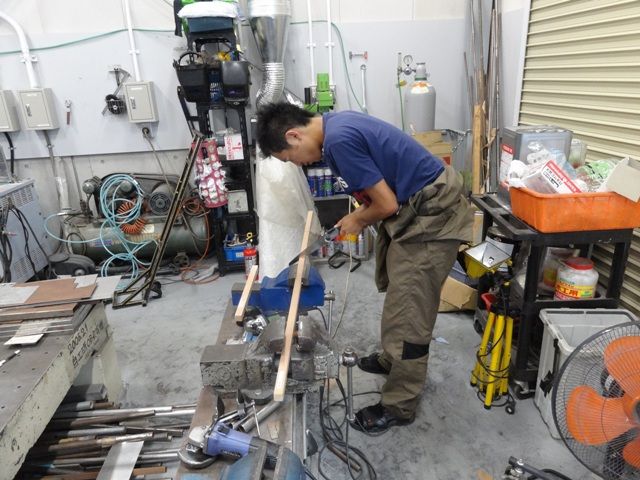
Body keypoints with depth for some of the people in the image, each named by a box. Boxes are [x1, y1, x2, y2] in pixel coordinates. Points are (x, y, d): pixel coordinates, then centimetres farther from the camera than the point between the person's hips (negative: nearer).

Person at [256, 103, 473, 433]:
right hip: (415, 208, 10)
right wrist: (357, 218, 6)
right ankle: (393, 359, 45)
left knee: (408, 313, -2)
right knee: (396, 291, 24)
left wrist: (358, 221, -3)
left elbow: (387, 205, -21)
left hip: (432, 216, -10)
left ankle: (399, 407, 14)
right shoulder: (336, 125, 6)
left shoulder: (340, 140, -25)